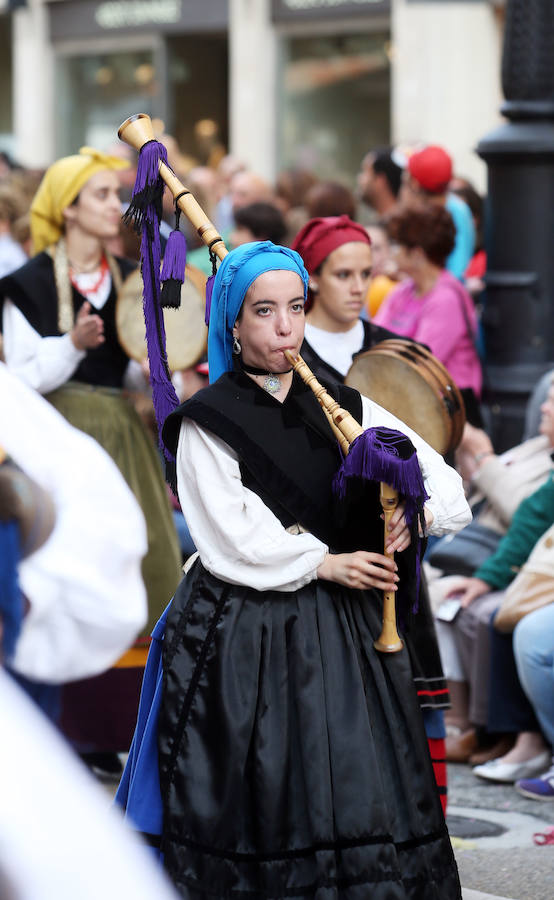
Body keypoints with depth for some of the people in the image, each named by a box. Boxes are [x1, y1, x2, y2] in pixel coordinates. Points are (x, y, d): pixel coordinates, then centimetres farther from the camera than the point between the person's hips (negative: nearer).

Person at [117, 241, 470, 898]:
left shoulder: (341, 409, 10)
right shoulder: (206, 423, -3)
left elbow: (438, 477, 10)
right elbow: (234, 540, -10)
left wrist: (415, 512, -10)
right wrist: (323, 562, -11)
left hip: (340, 633, 4)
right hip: (245, 639, -4)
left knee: (360, 799, -2)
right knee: (263, 805, -2)